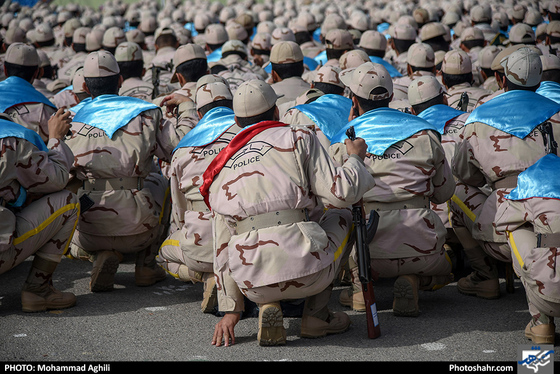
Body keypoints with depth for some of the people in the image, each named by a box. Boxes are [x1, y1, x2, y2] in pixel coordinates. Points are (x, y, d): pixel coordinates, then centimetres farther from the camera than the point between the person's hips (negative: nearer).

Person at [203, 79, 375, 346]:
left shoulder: (220, 170, 20)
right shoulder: (298, 138, 7)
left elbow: (223, 247, 21)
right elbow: (342, 193, -2)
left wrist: (230, 308, 26)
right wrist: (355, 159, 20)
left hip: (253, 285, 4)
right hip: (306, 273, -4)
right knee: (340, 215, 27)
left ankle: (267, 306, 9)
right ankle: (316, 313, 16)